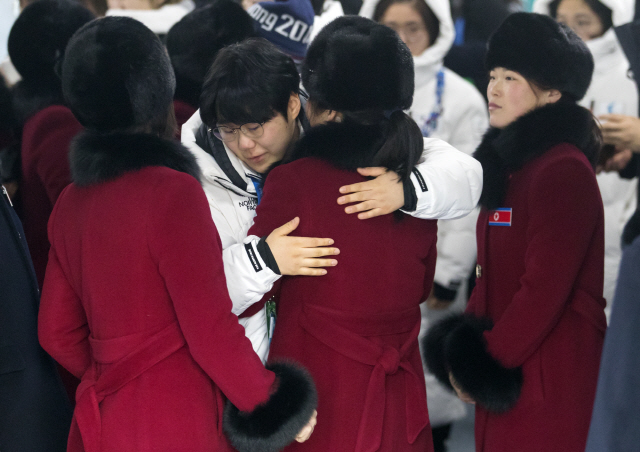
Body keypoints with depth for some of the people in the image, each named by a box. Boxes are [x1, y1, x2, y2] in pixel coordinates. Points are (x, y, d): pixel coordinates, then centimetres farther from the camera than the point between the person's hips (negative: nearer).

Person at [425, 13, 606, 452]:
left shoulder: (563, 170, -14)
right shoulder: (513, 163, 15)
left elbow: (544, 289, -20)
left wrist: (483, 362, -13)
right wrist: (468, 346, 7)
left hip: (547, 384, -9)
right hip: (501, 380, 9)